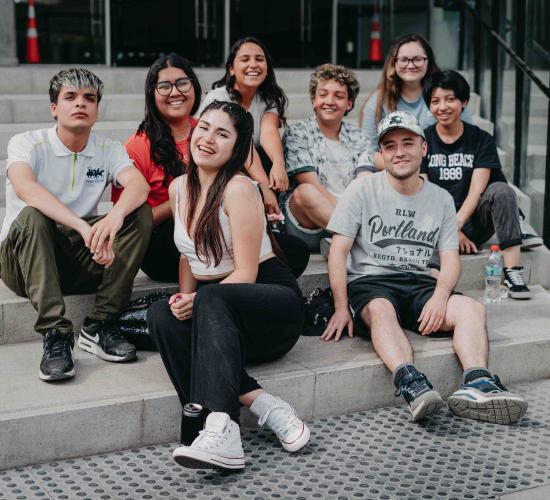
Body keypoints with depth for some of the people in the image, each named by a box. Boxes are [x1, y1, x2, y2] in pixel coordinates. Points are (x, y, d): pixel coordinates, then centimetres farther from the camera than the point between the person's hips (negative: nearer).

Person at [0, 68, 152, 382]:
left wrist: (115, 216, -41)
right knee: (32, 216, -34)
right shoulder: (28, 144, -7)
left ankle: (99, 326, -18)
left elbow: (139, 185, -17)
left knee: (140, 212, -17)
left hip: (82, 262, 3)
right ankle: (55, 335, -35)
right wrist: (84, 227, -43)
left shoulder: (108, 150, 4)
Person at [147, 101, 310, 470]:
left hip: (275, 303, -6)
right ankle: (266, 407, -29)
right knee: (162, 316, -26)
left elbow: (245, 276, -15)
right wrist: (184, 299, -3)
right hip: (219, 315, 6)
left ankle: (222, 431, -50)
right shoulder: (180, 188, 8)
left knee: (211, 299, -37)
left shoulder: (238, 188, -13)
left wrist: (196, 301, -26)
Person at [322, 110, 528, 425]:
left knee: (472, 308, -24)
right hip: (369, 282, -3)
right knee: (381, 309, -38)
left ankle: (477, 385, -43)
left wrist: (440, 296, -14)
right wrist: (341, 308, -14)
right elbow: (339, 250, -2)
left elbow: (451, 259, 9)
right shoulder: (363, 190, 3)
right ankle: (411, 384, -58)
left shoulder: (441, 199, 13)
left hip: (419, 284, 4)